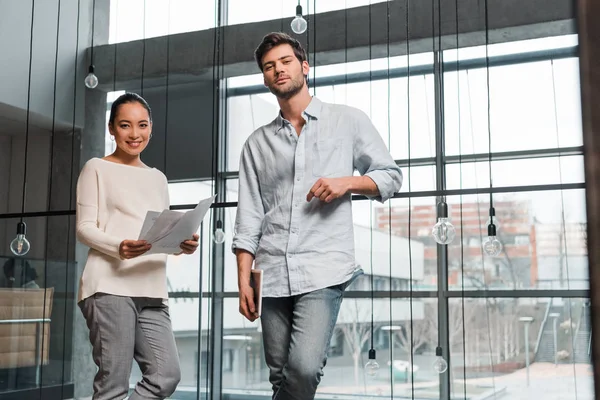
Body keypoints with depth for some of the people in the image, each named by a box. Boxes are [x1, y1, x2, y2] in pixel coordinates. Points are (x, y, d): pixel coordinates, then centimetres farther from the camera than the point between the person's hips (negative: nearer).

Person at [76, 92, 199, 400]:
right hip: (110, 285, -5)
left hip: (152, 290, 6)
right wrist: (119, 247, -21)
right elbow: (85, 228, -1)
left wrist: (183, 245, -3)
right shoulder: (97, 168, 7)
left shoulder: (157, 178, 24)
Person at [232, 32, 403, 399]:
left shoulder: (349, 121, 8)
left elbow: (391, 176, 11)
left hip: (324, 270, -3)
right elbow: (248, 219, 11)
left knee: (304, 366, -20)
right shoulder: (257, 143, 14)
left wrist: (348, 182, -8)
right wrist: (244, 280, 4)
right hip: (272, 274, 3)